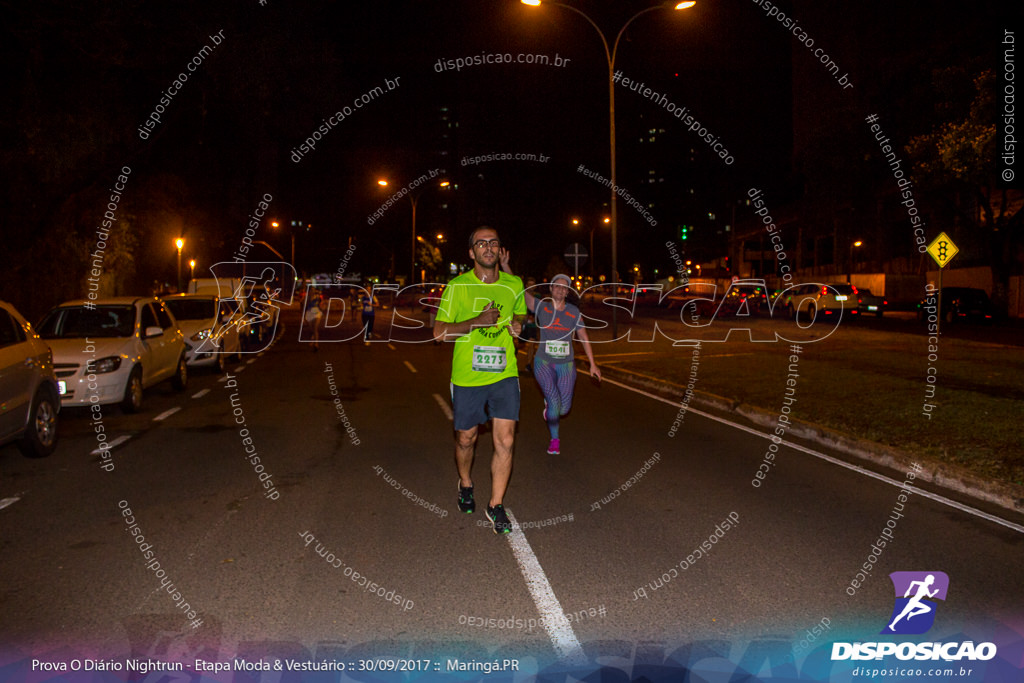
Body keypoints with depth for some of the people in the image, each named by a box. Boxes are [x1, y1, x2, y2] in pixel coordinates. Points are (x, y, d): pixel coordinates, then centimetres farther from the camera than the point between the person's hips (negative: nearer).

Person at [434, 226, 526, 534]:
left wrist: (518, 325, -2)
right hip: (467, 376, -1)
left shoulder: (514, 284, 5)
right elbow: (439, 332, -7)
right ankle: (466, 485, 43)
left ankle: (496, 505, 8)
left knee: (505, 441, -7)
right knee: (466, 439, 14)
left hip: (504, 374, 2)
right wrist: (477, 321, -19)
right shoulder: (457, 286, -5)